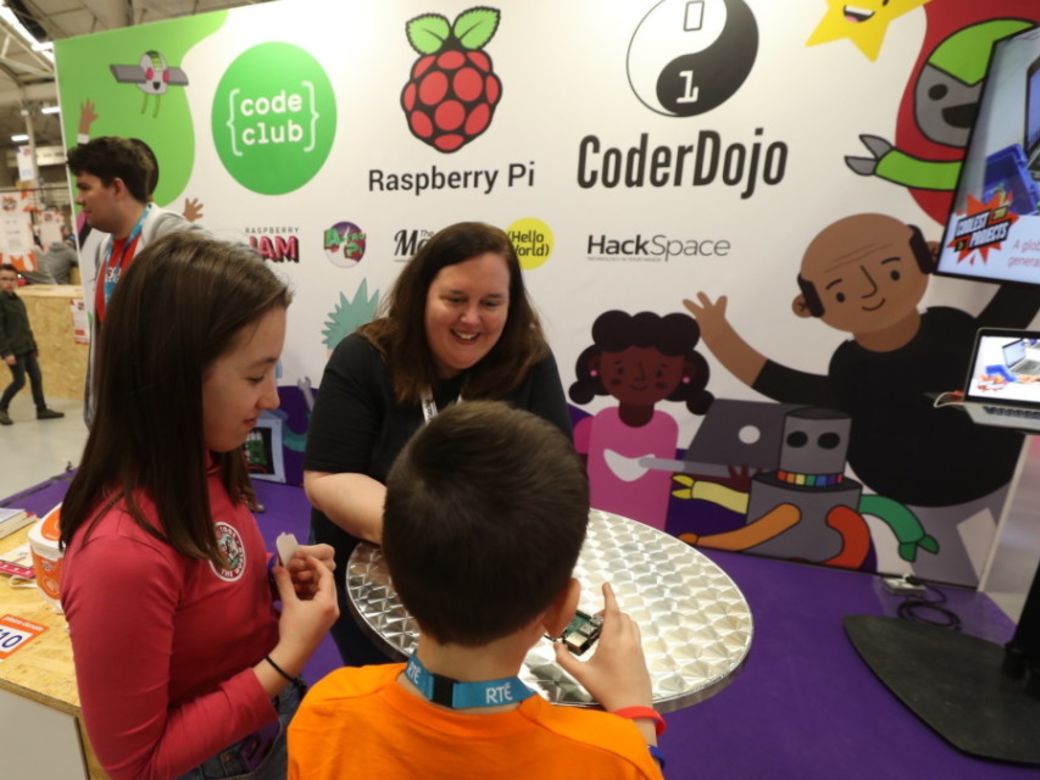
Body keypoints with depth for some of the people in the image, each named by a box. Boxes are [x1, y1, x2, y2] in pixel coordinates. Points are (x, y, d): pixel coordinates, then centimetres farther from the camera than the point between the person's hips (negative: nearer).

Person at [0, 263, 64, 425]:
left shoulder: (18, 300, 12)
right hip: (13, 350, -7)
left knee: (36, 377, 8)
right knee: (19, 381, -3)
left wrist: (33, 345, 19)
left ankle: (42, 409, 15)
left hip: (26, 348, 7)